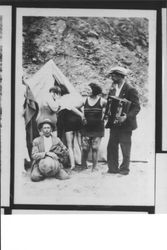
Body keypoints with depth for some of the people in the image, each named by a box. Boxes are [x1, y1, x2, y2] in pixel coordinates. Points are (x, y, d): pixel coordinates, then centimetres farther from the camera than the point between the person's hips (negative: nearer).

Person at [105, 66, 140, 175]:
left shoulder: (131, 90, -11)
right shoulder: (113, 89, 11)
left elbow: (136, 107, -16)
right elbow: (109, 104, 17)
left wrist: (126, 117, -28)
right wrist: (106, 114, -1)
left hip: (125, 125, -7)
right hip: (114, 124, 7)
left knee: (125, 148, 2)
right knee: (111, 146, 7)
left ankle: (124, 169, 14)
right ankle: (113, 168, 16)